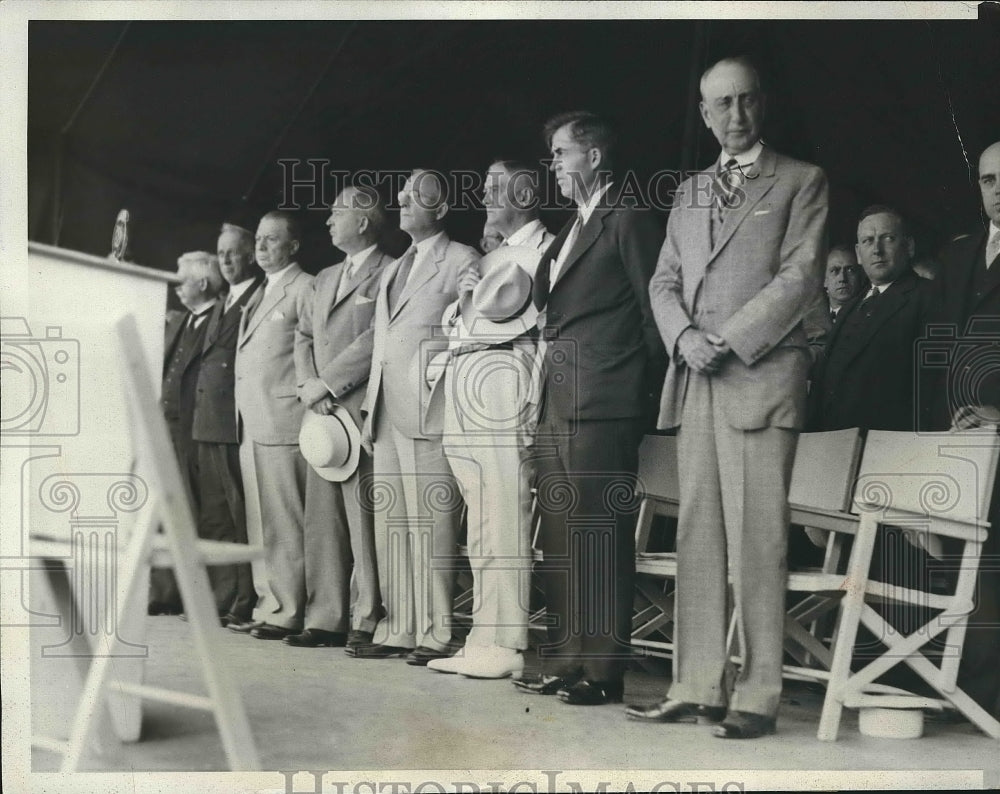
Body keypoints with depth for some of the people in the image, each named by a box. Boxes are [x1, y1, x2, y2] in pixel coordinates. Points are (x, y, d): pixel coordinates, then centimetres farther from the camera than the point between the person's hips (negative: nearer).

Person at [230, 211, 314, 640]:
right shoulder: (258, 294, 23)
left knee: (283, 523, -7)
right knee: (259, 523, 10)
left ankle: (287, 612, -4)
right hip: (250, 424, 9)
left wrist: (304, 399, -13)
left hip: (283, 422, -9)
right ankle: (267, 605, 16)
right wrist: (241, 415, 15)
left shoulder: (305, 289, -5)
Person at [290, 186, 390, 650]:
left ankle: (367, 621, -2)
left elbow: (377, 340, -13)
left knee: (362, 518, -7)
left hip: (361, 410, -8)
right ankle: (325, 619, 12)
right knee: (321, 519, 7)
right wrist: (311, 385, 1)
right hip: (321, 411, 8)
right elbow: (304, 337, 20)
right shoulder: (324, 279, 23)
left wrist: (325, 384, -12)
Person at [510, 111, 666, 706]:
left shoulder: (629, 221, -5)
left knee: (598, 540, -7)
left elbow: (653, 313, -7)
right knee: (559, 540, 10)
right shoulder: (571, 230, 23)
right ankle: (565, 663, 17)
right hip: (557, 406, 9)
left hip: (599, 407, -9)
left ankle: (603, 671, -2)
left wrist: (643, 395, -5)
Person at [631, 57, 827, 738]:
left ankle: (757, 698, -4)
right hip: (695, 378, 5)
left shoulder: (802, 181, 6)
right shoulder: (690, 192, 22)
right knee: (698, 536, 4)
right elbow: (664, 282, 18)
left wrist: (729, 340, -11)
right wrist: (685, 336, -3)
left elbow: (801, 278, -4)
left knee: (757, 540, -8)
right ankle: (697, 689, 7)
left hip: (763, 375, -5)